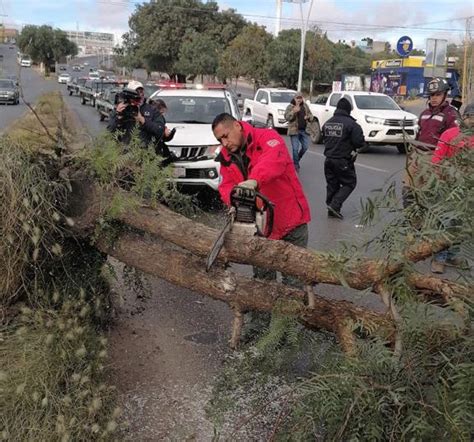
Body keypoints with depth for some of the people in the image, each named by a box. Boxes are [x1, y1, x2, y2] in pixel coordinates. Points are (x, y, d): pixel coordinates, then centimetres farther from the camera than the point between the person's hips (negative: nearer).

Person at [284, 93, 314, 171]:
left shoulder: (305, 106, 12)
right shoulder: (290, 107, -2)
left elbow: (311, 116, 19)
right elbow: (286, 117, -13)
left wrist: (308, 116, -5)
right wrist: (293, 111, -28)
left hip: (304, 130, 5)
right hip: (294, 130, -5)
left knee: (305, 147, 5)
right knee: (295, 148, -4)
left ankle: (297, 159, 29)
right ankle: (296, 165, 6)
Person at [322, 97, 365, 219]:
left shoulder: (327, 123, 6)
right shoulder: (351, 123, -15)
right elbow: (359, 142, -16)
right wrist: (352, 146, 5)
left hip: (329, 158, 6)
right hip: (343, 160, -6)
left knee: (332, 184, 14)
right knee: (350, 183, 6)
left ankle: (332, 210, 16)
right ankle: (335, 205, -7)